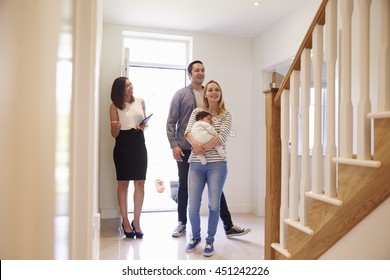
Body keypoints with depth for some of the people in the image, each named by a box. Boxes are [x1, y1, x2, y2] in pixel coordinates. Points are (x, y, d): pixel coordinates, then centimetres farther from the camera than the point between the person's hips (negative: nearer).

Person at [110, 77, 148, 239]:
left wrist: (143, 127, -4)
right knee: (123, 184, 2)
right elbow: (114, 134, -1)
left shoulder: (140, 102, 9)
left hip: (139, 143, 3)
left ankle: (136, 222, 12)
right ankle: (125, 221, 14)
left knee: (140, 183, 1)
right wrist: (115, 127, -23)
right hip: (123, 145, -2)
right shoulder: (115, 106, 1)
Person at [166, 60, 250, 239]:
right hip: (185, 149, -2)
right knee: (184, 186, 11)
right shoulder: (181, 94, 1)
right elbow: (171, 122, -2)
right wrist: (174, 145, -12)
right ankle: (182, 222, 27)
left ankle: (229, 226, 9)